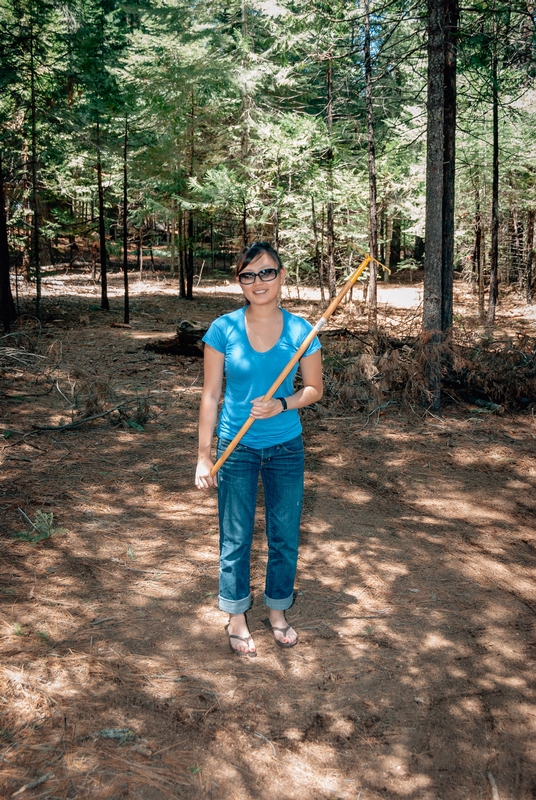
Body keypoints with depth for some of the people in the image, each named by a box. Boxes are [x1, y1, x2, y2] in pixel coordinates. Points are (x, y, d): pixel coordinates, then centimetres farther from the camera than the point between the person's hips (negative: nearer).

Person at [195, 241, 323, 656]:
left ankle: (277, 612, 35)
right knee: (235, 537, 9)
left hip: (286, 447, 1)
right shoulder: (223, 329, -8)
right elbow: (211, 395, -4)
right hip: (236, 448, -1)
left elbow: (314, 389, 4)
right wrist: (204, 456, -4)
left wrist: (281, 405, -17)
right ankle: (237, 618, 30)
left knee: (285, 535, 13)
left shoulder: (301, 331, -5)